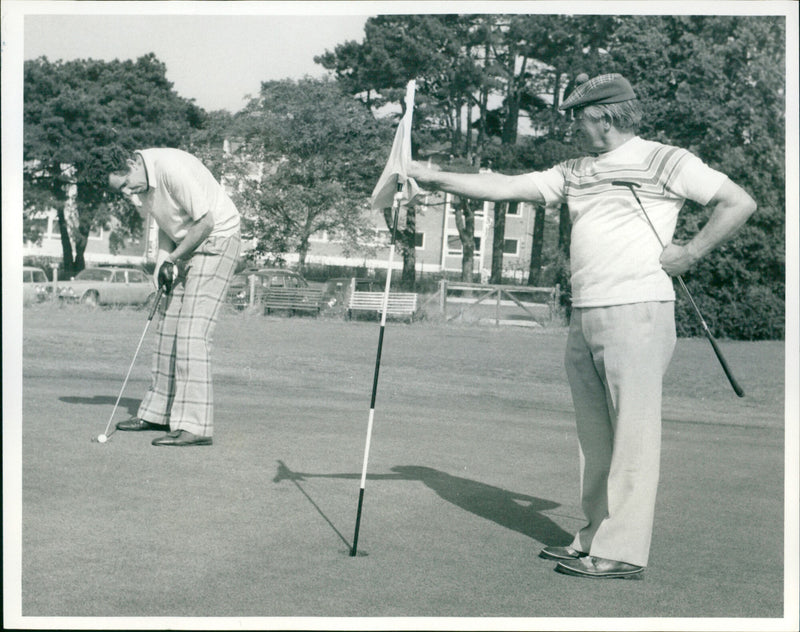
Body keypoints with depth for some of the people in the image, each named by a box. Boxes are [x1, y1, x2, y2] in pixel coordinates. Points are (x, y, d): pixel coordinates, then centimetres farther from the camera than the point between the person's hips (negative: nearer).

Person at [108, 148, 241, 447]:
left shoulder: (171, 167, -26)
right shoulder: (141, 183, 1)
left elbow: (206, 223, -24)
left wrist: (173, 259, -12)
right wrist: (162, 263, -1)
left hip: (217, 240, -9)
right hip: (186, 246, 9)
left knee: (192, 332, -15)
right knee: (168, 329, 10)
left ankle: (195, 427, -16)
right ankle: (158, 413, 19)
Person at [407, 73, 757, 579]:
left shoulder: (665, 162, 1)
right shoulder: (573, 172, 19)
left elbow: (740, 204, 0)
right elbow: (506, 188, 17)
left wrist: (690, 254, -5)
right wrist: (438, 180, 13)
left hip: (638, 312, -7)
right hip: (584, 316, 7)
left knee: (633, 435, -6)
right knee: (594, 437, 11)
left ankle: (622, 551, -4)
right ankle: (594, 538, 19)